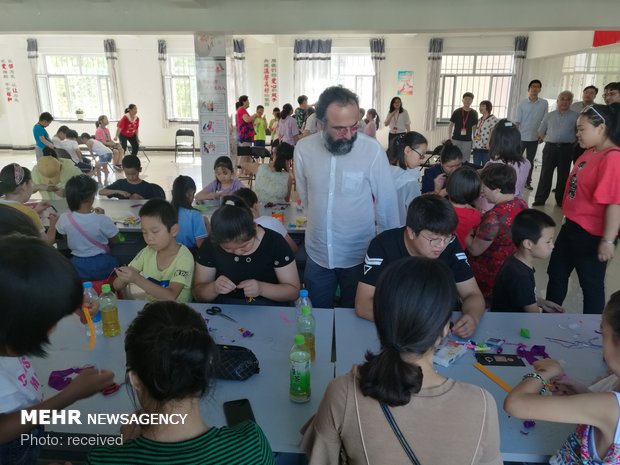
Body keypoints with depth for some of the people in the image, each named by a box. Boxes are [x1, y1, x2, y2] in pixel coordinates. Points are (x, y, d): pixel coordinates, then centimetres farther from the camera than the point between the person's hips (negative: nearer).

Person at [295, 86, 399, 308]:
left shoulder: (373, 150, -17)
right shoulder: (303, 148, -9)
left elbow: (386, 203, -8)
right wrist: (319, 222, 11)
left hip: (359, 256, -2)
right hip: (317, 255, 2)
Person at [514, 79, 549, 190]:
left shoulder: (544, 103, 1)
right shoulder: (522, 103, -3)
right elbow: (517, 121, -3)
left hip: (534, 138, 2)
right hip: (521, 137, -2)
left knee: (530, 161, 10)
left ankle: (527, 182, 18)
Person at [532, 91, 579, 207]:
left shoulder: (575, 116, 5)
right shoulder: (549, 115, 11)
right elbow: (541, 132, 16)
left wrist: (572, 143, -3)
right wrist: (547, 140, 5)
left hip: (566, 149, -1)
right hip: (550, 147, 1)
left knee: (563, 175, 5)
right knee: (545, 174, 0)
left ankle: (560, 200, 13)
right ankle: (540, 199, 3)